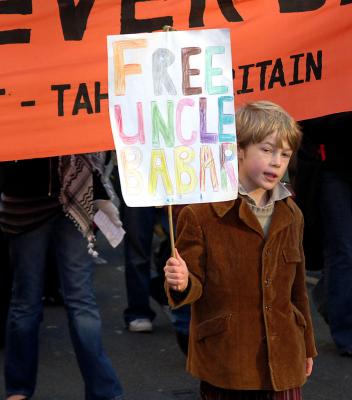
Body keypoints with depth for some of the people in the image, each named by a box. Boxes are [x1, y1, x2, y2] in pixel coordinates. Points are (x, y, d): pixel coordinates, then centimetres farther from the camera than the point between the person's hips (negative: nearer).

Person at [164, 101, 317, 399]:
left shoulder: (290, 217, 9)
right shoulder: (201, 215, -10)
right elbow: (196, 283, -6)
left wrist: (306, 347, 22)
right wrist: (182, 284, -30)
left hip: (282, 362, 4)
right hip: (225, 361, -4)